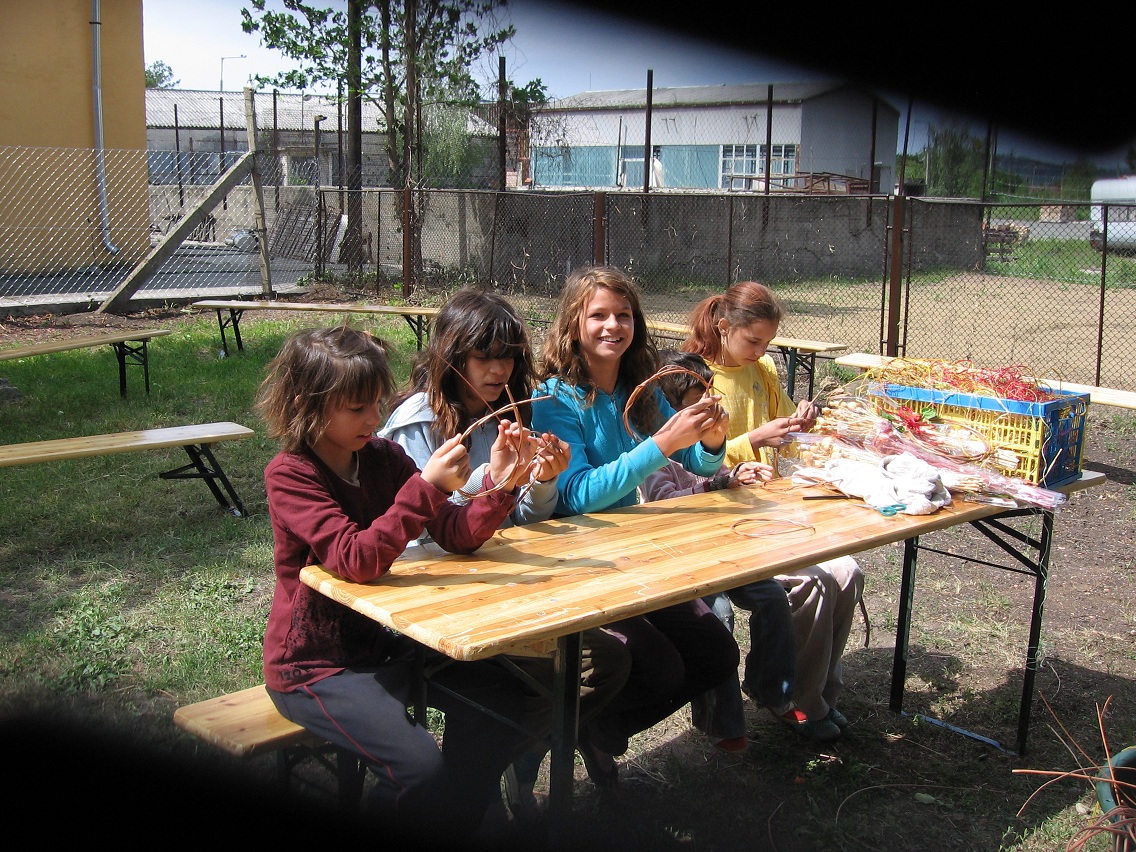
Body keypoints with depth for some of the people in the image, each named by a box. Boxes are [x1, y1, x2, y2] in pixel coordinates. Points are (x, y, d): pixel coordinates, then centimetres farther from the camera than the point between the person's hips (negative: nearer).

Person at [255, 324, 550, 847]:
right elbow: (356, 561, -30)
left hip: (387, 640, 7)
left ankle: (452, 807, 17)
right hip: (316, 663, -6)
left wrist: (498, 485, -23)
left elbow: (456, 536, -5)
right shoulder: (289, 474, -17)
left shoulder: (383, 457, 0)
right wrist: (426, 486, -39)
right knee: (421, 772, -25)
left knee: (523, 708, -4)